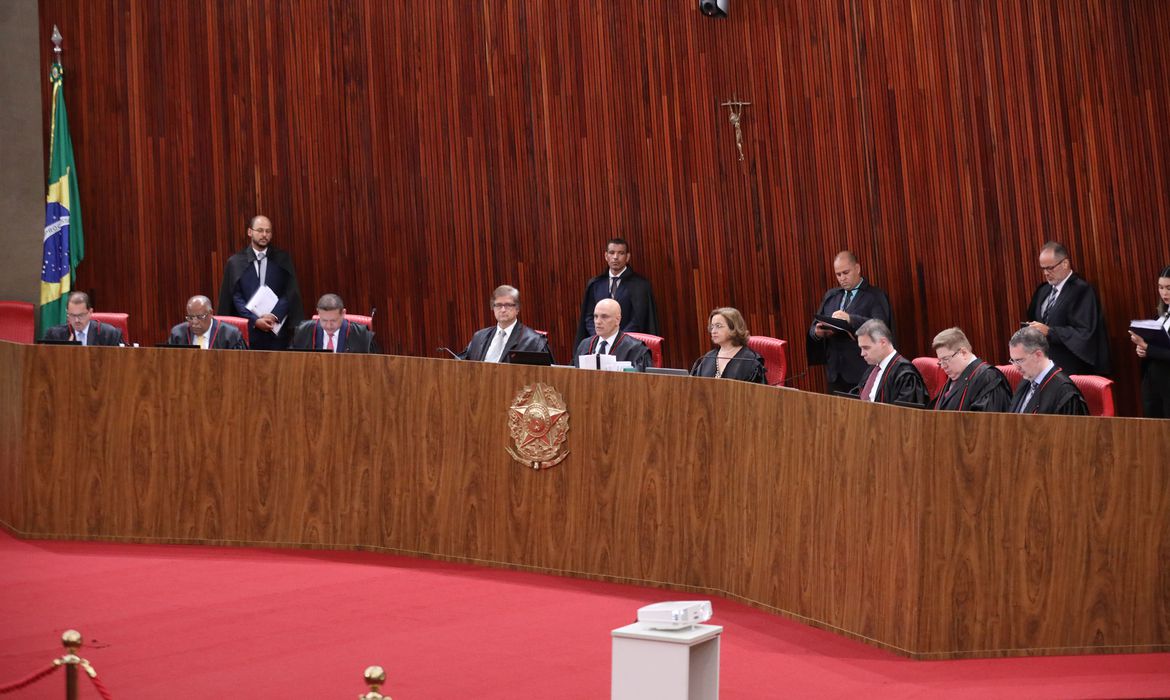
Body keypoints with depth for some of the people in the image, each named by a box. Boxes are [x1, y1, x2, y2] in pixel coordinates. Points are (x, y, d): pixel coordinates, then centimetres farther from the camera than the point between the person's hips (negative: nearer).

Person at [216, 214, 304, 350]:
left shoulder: (283, 259, 7)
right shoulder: (235, 262, 5)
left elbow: (290, 293, 1)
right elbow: (236, 297, 1)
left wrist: (275, 316, -14)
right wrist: (255, 320, -12)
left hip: (278, 330, 0)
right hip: (248, 329, 0)